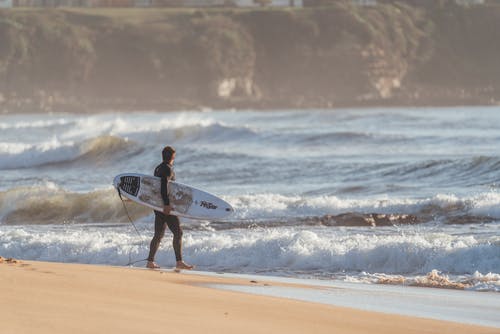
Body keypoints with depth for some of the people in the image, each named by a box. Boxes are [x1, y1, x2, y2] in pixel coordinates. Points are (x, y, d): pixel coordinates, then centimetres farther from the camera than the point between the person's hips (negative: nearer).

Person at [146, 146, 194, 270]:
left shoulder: (158, 168, 16)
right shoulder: (167, 169, -12)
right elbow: (164, 186, -24)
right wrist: (166, 204, -28)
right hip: (165, 205, -9)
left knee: (159, 234, 13)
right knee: (178, 232, -7)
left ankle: (150, 261, 12)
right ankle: (179, 262, -11)